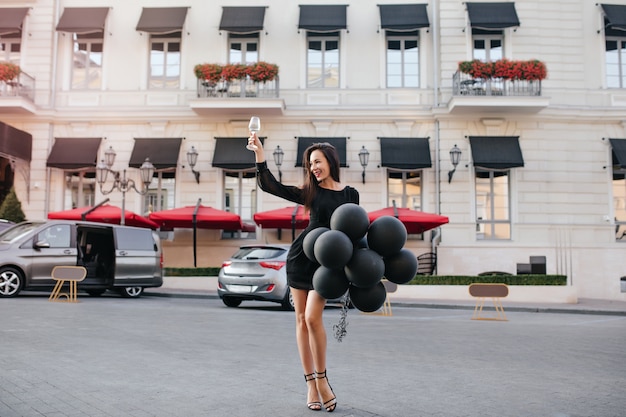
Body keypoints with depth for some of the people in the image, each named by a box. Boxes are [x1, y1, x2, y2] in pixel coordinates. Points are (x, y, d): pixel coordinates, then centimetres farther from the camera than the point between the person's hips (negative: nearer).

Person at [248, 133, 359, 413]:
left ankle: (321, 378, 4)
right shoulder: (309, 192, 3)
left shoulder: (350, 194, 4)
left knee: (313, 317, -15)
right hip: (301, 256, 2)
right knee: (301, 319, 2)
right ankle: (310, 383, 12)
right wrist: (259, 153, -13)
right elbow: (269, 186, -5)